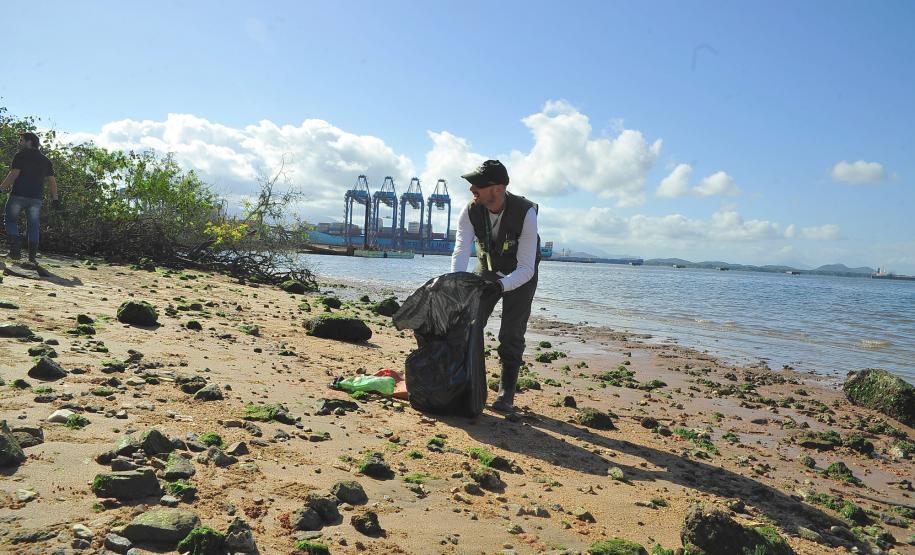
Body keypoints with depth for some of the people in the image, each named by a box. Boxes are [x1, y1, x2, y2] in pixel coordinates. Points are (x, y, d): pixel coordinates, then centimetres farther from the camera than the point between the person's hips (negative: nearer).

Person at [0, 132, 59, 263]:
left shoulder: (21, 155, 0)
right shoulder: (45, 160, 15)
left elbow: (13, 174, -11)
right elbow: (52, 180, 11)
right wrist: (55, 198, 12)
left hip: (19, 195, -4)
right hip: (36, 198, 4)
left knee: (11, 220, 10)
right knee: (33, 225, 4)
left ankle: (16, 247, -6)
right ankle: (33, 255, 0)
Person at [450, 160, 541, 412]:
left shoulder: (526, 213, -33)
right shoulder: (470, 211, -22)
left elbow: (526, 268, -34)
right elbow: (461, 252, -30)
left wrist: (500, 286, -50)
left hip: (520, 275, -3)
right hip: (487, 270, 4)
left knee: (511, 334, -9)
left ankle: (506, 393, 6)